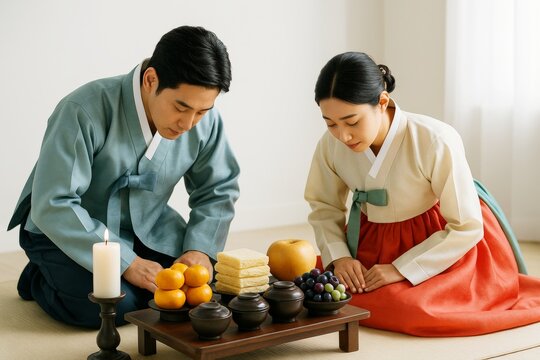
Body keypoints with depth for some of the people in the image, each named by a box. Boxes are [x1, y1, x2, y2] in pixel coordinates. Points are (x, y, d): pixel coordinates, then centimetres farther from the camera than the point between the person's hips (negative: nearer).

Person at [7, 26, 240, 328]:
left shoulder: (205, 121, -14)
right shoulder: (85, 112, -30)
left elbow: (218, 190, 1)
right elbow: (53, 206, -29)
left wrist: (201, 248, -16)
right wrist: (125, 262, -30)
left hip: (146, 228, 5)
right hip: (64, 231, -4)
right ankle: (38, 279, 3)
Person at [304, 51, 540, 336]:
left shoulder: (437, 142, -30)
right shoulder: (330, 145, -18)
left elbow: (466, 228, -21)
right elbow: (324, 207, 1)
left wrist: (401, 269, -23)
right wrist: (338, 256, -17)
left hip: (448, 244, -4)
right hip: (376, 243, 4)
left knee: (406, 307, -25)